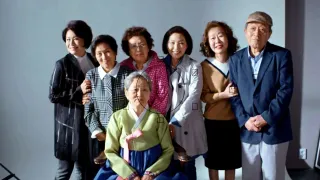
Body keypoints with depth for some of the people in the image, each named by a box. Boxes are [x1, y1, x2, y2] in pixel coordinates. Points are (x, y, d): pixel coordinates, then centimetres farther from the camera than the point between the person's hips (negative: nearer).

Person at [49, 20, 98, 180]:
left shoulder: (94, 62, 7)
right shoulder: (62, 64, -7)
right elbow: (53, 96, -10)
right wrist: (79, 91, -17)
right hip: (69, 123, -4)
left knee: (84, 167, 13)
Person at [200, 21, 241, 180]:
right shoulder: (205, 66, -8)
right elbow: (203, 96, -7)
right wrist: (223, 95, -21)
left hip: (234, 120, 2)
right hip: (213, 121, -1)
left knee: (231, 160, 13)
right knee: (213, 160, 13)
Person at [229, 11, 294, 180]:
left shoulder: (282, 55, -3)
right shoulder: (236, 59, 5)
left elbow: (286, 90, -10)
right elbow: (234, 94, 2)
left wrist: (266, 118, -16)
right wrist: (244, 120, -10)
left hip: (274, 129, -2)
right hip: (247, 130, 3)